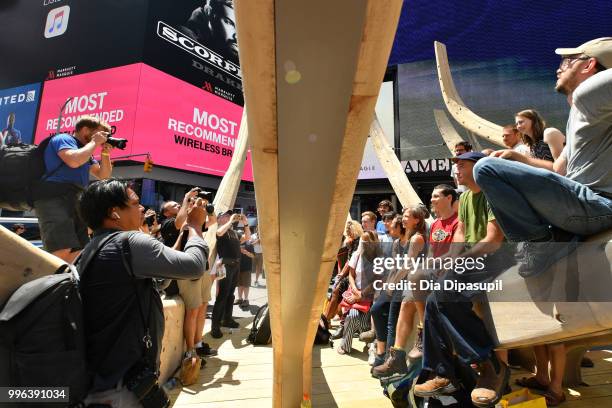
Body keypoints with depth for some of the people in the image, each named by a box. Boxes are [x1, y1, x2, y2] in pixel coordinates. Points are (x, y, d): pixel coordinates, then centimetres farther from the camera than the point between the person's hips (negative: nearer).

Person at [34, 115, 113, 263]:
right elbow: (74, 161, -18)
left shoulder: (85, 151, 28)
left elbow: (104, 175, 25)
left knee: (79, 254, 2)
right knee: (63, 252, -24)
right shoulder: (63, 139, 3)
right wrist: (95, 142, -4)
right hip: (54, 199, -9)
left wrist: (105, 153, 12)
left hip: (77, 201, 9)